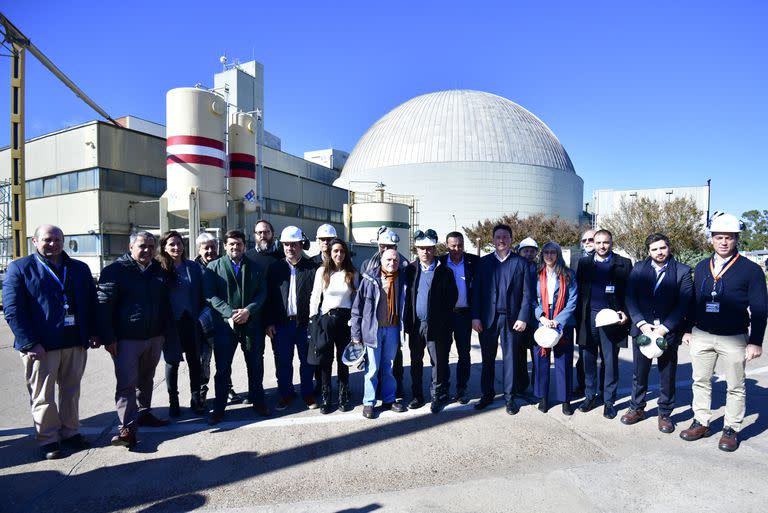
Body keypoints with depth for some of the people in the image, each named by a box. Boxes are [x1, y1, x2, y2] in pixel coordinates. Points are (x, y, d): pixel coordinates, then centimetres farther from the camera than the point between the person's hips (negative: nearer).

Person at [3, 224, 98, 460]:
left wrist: (93, 333, 3)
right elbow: (12, 310, -8)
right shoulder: (19, 268, -1)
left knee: (71, 391, 15)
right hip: (40, 346, -3)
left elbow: (92, 303, 14)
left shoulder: (80, 269, 11)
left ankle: (70, 432, 29)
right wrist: (29, 343, -15)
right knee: (43, 396, 8)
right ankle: (48, 439, 22)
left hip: (76, 343, 4)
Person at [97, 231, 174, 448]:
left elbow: (165, 304, 15)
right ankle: (127, 426, 1)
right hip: (126, 339, -6)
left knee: (146, 379, 18)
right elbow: (104, 306, -12)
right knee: (127, 383, -4)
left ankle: (143, 413, 33)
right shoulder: (115, 270, -8)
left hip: (154, 338, 6)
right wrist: (108, 338, -16)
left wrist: (167, 332, 11)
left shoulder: (158, 271, 10)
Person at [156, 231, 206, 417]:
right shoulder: (159, 269, -5)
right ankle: (173, 402, 22)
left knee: (194, 360, 9)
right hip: (171, 323, -2)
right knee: (172, 362, 8)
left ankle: (196, 399, 22)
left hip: (191, 321, 3)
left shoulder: (193, 267, 4)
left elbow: (201, 295, 6)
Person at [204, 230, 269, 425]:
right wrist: (230, 313, -17)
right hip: (224, 324, -2)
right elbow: (210, 295, -6)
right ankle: (219, 407, 21)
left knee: (256, 366, 11)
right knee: (223, 368, 6)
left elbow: (262, 293, 2)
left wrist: (248, 310, -14)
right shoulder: (214, 267, 2)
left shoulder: (254, 267, 9)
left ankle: (258, 401, 28)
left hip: (252, 323, 2)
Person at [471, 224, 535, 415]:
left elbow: (527, 293, 0)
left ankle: (509, 397, 19)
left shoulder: (521, 263, 3)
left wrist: (523, 318, -7)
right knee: (488, 359, 10)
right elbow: (476, 291, 3)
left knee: (510, 359, 7)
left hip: (512, 319, -1)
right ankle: (486, 395, 24)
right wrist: (475, 317, -4)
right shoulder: (484, 262, 6)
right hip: (487, 318, 1)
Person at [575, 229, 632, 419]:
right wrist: (578, 317, -1)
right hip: (588, 318, 2)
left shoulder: (624, 264, 4)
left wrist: (625, 313, -12)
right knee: (588, 359, 9)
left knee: (611, 361, 5)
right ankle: (590, 396, 22)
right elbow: (578, 290, 6)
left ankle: (609, 400, 17)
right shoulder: (584, 263, 9)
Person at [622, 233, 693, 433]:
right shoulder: (639, 268, 3)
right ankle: (637, 409, 29)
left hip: (668, 332, -2)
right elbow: (630, 298, -1)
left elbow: (684, 304, -8)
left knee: (667, 375, 10)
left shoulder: (682, 271, -3)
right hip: (642, 329, 2)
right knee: (639, 373, 12)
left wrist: (664, 328, -14)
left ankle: (665, 414, 26)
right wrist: (642, 324, -12)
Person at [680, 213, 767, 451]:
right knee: (700, 382, 12)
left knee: (735, 387, 9)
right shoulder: (701, 267, 6)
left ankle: (731, 430, 22)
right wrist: (688, 330, 10)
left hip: (734, 339, -4)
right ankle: (701, 423, 25)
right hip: (701, 336, 4)